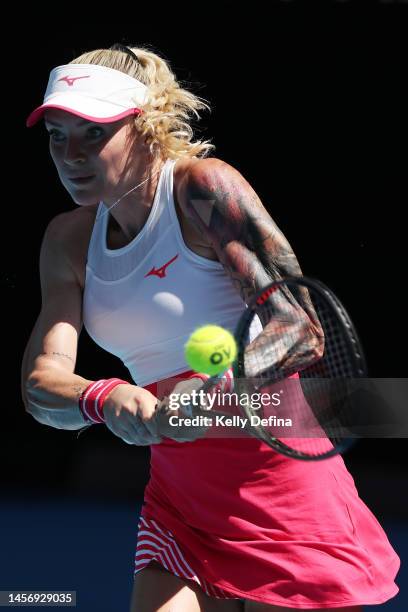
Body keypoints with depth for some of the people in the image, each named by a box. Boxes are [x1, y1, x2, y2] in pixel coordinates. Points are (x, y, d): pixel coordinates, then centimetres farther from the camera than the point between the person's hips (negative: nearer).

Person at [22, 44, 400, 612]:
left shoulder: (202, 187, -13)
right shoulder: (69, 239, 5)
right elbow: (40, 381, -5)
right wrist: (104, 399, -27)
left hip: (285, 497, -5)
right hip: (177, 497, 5)